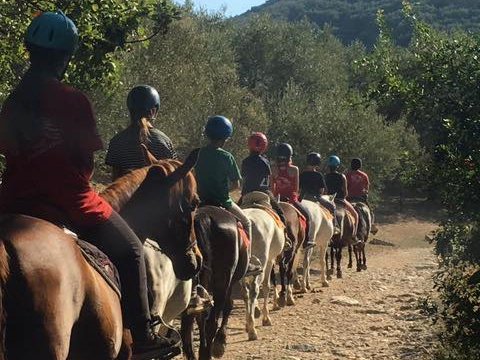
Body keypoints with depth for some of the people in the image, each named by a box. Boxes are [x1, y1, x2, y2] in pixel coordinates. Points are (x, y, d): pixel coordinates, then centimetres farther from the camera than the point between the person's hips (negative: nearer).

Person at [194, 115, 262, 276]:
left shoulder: (197, 154, -1)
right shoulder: (226, 157, -14)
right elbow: (236, 185, -11)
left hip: (202, 202, 5)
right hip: (222, 203, -5)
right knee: (246, 223, 19)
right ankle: (247, 263, 16)